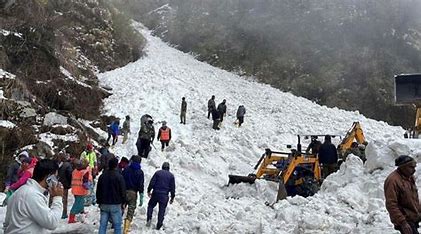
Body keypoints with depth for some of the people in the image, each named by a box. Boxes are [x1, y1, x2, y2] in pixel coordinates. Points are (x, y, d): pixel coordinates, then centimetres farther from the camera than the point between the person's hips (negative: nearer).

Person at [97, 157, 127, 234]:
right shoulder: (119, 177, -11)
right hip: (116, 205, -5)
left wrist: (99, 202, 22)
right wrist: (123, 202, 5)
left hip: (104, 204, 5)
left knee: (103, 225, 8)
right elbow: (123, 191, -8)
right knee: (117, 225, 1)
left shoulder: (102, 176, 6)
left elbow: (98, 191, 13)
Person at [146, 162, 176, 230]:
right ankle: (159, 226, 6)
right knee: (162, 210, 6)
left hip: (155, 193, 0)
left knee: (150, 206, 19)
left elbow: (152, 183, -2)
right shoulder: (171, 175, 5)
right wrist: (172, 197, 11)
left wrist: (149, 191, 7)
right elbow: (172, 187, 4)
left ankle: (149, 219, 0)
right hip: (164, 195, 0)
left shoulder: (158, 173, 3)